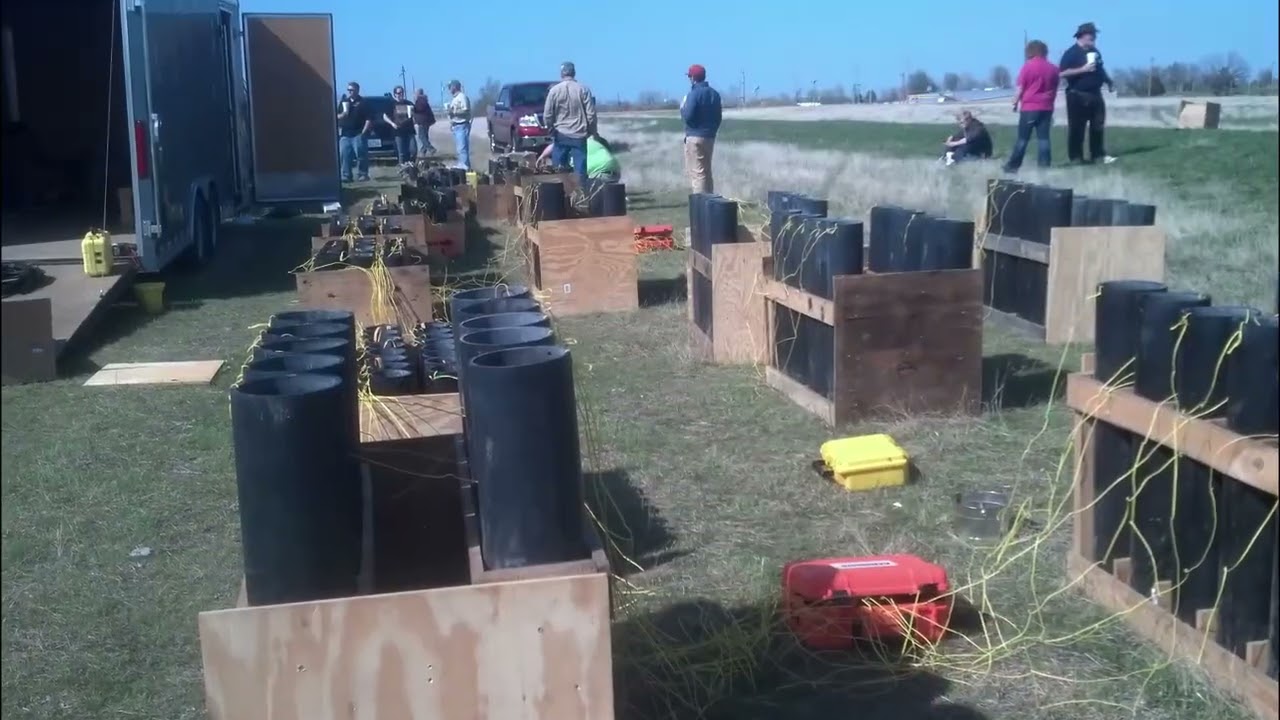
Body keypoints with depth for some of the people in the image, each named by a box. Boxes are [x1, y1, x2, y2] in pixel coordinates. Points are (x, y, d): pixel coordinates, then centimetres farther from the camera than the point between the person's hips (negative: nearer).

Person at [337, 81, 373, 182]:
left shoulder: (363, 103, 2)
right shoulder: (343, 102, 18)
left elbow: (369, 119, -4)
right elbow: (337, 117, 18)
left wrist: (364, 132, -12)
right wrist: (343, 114, -4)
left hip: (358, 134, -4)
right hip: (345, 134, 4)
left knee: (361, 155, -9)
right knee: (344, 155, -2)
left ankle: (362, 174, -1)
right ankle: (345, 175, 0)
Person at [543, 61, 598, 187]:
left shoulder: (554, 90, -2)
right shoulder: (584, 89, -3)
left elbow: (547, 116, 0)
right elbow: (591, 114, -4)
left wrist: (552, 129, 17)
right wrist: (591, 131, 10)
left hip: (560, 135, 0)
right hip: (579, 135, 0)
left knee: (558, 170, 8)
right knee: (580, 170, 1)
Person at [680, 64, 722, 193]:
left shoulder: (694, 94, -13)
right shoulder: (714, 94, 11)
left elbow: (687, 117, -17)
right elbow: (718, 118, 14)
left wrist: (682, 108, 3)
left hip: (695, 137, -8)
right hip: (710, 137, 8)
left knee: (698, 172, -7)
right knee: (706, 172, 15)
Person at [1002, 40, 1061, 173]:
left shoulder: (1028, 66, -7)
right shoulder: (1053, 68, 7)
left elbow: (1020, 88, -5)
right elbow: (1054, 90, 14)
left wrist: (1015, 103, 7)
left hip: (1029, 107, -4)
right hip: (1046, 108, 4)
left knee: (1022, 138, 2)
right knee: (1043, 138, 3)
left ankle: (1013, 165, 7)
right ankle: (1044, 166, -1)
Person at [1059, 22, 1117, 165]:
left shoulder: (1094, 51, 13)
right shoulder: (1071, 53, -11)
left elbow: (1100, 69, 28)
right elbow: (1063, 73, -21)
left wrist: (1109, 81, 20)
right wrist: (1083, 69, -23)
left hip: (1095, 94, 7)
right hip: (1078, 95, -7)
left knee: (1097, 126, 9)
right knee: (1077, 128, -3)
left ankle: (1098, 155, 17)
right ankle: (1076, 157, 4)